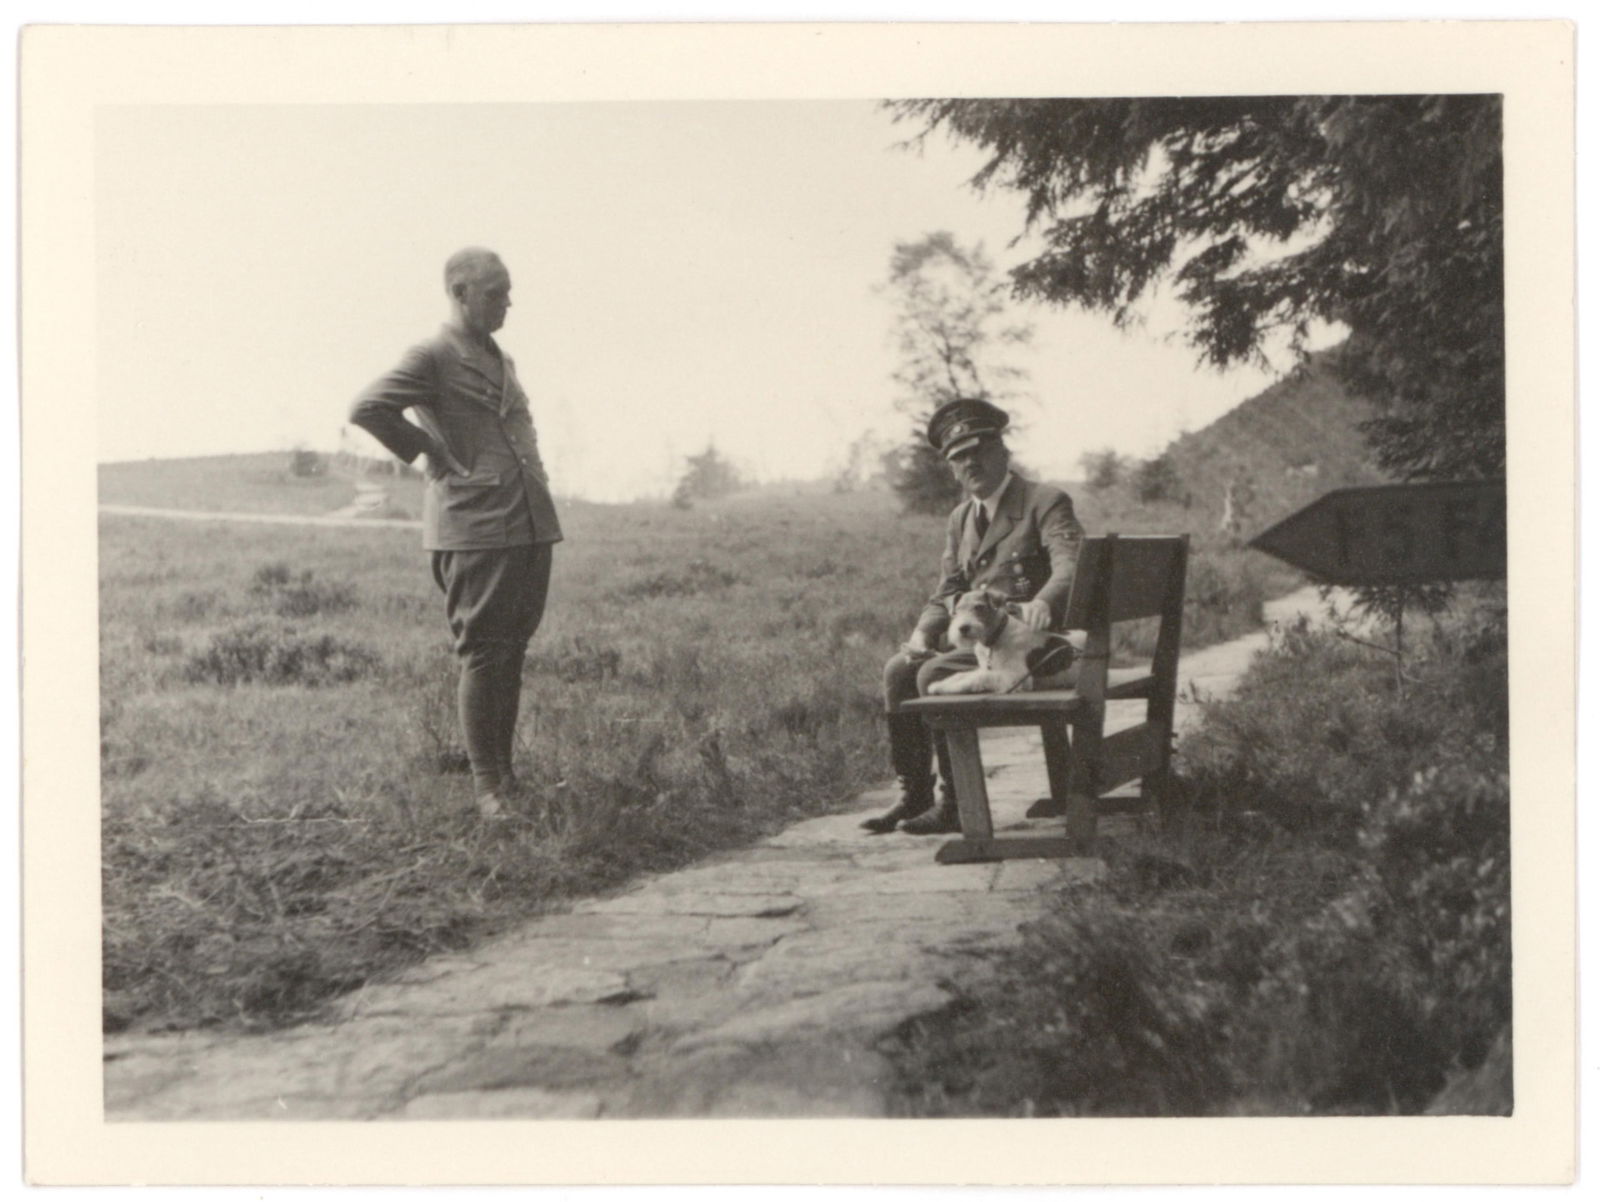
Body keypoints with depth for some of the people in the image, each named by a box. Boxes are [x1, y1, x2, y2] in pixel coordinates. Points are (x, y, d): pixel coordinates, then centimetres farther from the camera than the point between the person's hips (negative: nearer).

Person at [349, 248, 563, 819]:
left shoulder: (501, 361, 21)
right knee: (482, 654, -4)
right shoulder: (432, 357, -5)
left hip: (530, 525, 8)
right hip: (474, 528, -8)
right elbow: (366, 409, -13)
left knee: (512, 652, 11)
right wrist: (432, 452, -7)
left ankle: (506, 773, 19)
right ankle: (486, 785, 2)